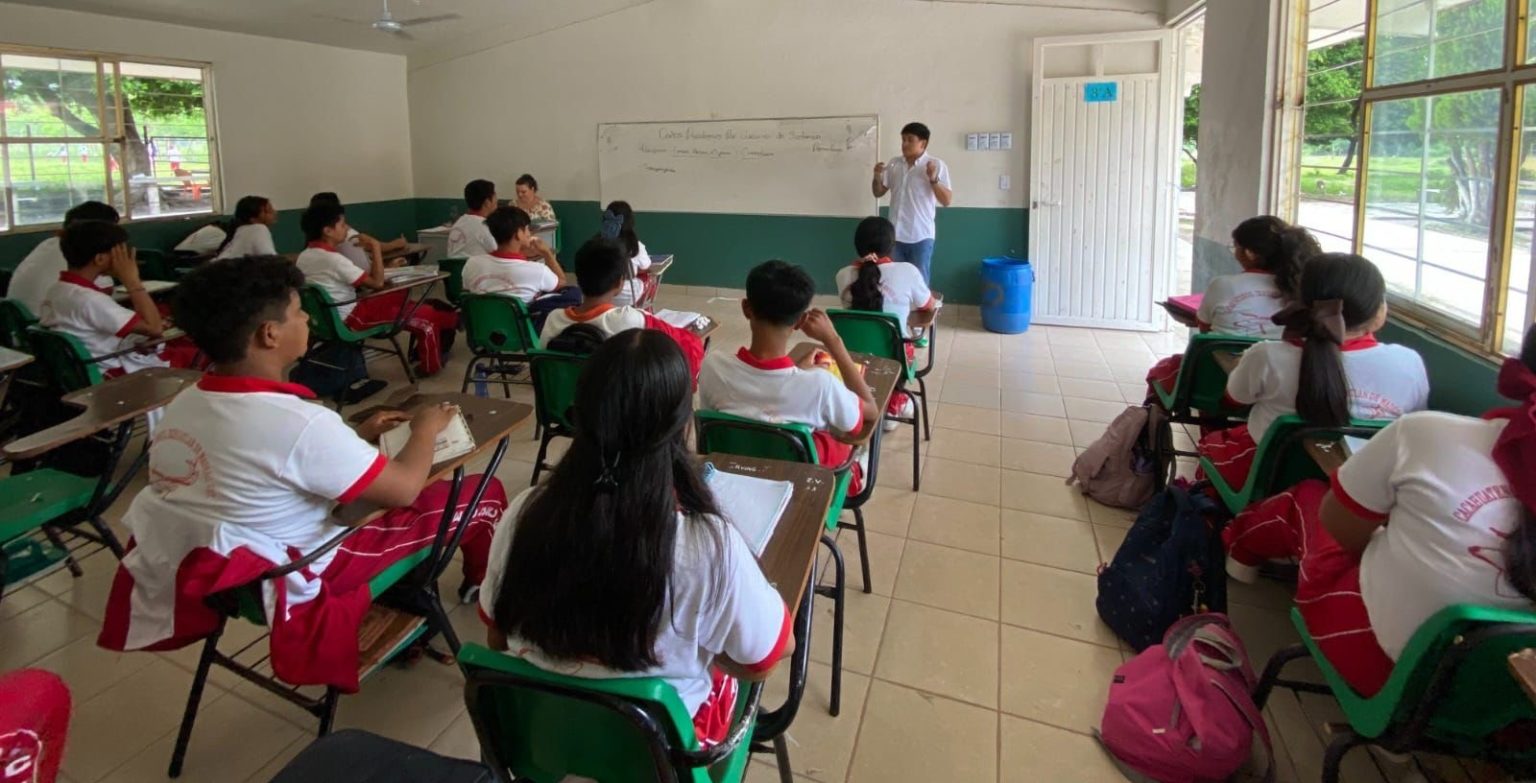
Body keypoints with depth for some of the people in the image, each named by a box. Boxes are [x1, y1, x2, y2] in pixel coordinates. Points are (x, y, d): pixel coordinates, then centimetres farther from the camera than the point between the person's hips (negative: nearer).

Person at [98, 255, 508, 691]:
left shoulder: (184, 404, -3)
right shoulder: (298, 421, -30)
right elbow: (404, 489, -18)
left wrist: (357, 438, 9)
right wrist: (426, 428, -1)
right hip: (286, 585, -8)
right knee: (481, 494, 0)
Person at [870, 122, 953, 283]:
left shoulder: (936, 165, -5)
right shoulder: (894, 163, 7)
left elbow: (947, 201, -9)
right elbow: (878, 193, 13)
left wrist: (933, 179, -22)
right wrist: (877, 177, -7)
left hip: (921, 236, -4)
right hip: (895, 235, 4)